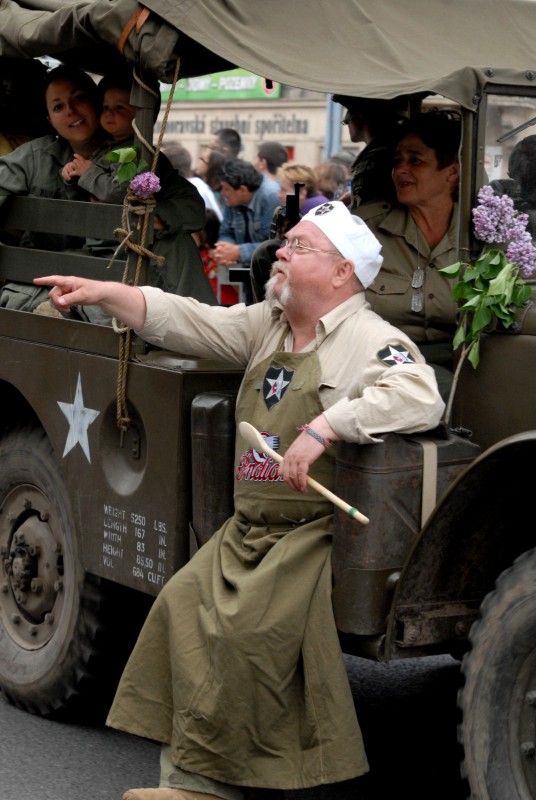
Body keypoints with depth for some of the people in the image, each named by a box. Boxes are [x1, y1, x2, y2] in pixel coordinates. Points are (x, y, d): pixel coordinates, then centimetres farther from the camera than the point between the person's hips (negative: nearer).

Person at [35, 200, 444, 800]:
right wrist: (101, 293, 3)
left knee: (249, 627, -24)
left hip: (318, 533, -8)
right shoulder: (266, 325, 15)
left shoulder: (371, 341, -11)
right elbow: (182, 321, 14)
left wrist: (324, 426, -32)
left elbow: (421, 399, -28)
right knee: (183, 604, -7)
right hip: (249, 527, 8)